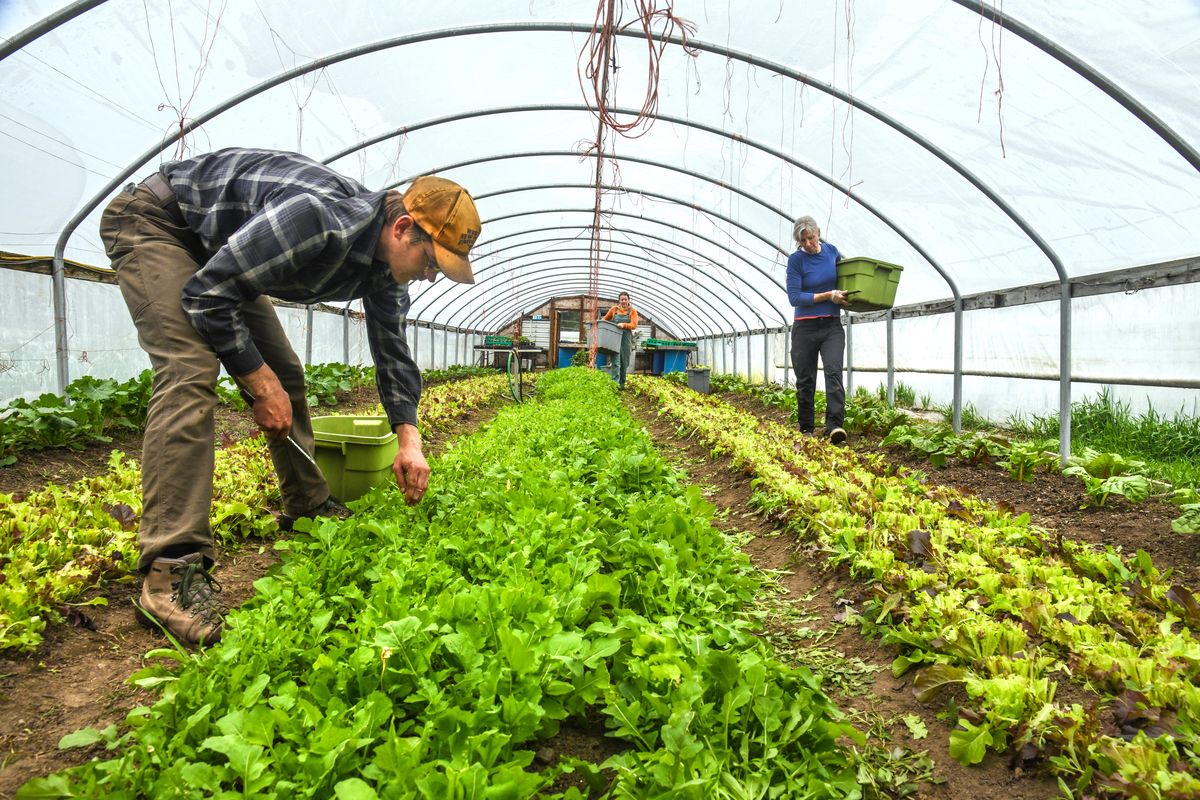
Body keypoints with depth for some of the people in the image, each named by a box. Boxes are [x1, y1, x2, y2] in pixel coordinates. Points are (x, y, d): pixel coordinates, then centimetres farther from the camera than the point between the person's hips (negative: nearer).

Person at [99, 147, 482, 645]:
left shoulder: (385, 261, -9)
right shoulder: (318, 219, -38)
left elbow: (391, 348, 3)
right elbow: (206, 294, -31)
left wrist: (409, 439, -5)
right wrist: (261, 384, -22)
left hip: (219, 249, 9)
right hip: (153, 220, -9)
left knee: (286, 375, 6)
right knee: (191, 372, -25)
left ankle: (308, 507, 20)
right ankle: (171, 569, -26)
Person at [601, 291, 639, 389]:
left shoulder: (632, 311, 4)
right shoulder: (614, 309, 8)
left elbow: (634, 325, -8)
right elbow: (605, 319, 22)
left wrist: (624, 325, -24)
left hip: (626, 338, 1)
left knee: (625, 362, 6)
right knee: (616, 361, -11)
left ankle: (622, 383, 18)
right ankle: (615, 382, -16)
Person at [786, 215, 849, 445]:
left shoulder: (831, 251, 4)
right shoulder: (796, 260, -7)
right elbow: (794, 297, -13)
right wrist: (829, 295, -17)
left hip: (832, 326, 2)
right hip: (805, 328, -2)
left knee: (834, 372, -17)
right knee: (805, 381, 6)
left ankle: (835, 426, -24)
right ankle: (806, 430, 18)